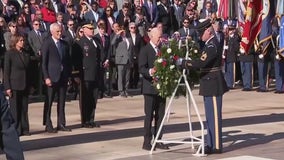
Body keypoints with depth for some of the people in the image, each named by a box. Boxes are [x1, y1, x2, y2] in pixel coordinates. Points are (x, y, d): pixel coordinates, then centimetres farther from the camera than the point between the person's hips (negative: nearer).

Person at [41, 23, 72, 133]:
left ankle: (61, 124, 15)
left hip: (63, 76, 5)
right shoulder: (47, 44, -5)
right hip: (52, 77, -5)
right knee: (49, 102, 0)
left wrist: (69, 75, 7)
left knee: (62, 102, 9)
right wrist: (46, 77, -14)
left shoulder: (64, 44, 11)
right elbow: (44, 62, -7)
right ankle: (48, 125, 5)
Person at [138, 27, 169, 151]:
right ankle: (147, 142, 0)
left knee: (160, 115, 8)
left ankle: (158, 140, 15)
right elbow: (141, 68, -15)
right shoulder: (145, 50, -6)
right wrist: (150, 72, -34)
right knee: (149, 115, -4)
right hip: (150, 87, -6)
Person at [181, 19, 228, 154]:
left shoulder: (212, 45, -18)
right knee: (210, 116, 14)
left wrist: (183, 63, -22)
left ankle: (216, 146, 0)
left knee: (214, 115, -5)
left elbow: (201, 62, -28)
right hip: (209, 85, 10)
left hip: (213, 85, -10)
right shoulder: (210, 44, 14)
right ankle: (211, 144, 21)